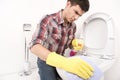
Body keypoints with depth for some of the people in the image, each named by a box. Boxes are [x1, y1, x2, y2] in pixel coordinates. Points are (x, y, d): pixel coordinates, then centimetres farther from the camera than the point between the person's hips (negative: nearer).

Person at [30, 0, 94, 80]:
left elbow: (70, 44, 8)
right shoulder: (48, 20, -23)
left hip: (60, 61, 5)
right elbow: (34, 46, -36)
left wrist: (75, 44, -17)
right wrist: (64, 62, -49)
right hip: (45, 62, -4)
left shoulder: (73, 26, -5)